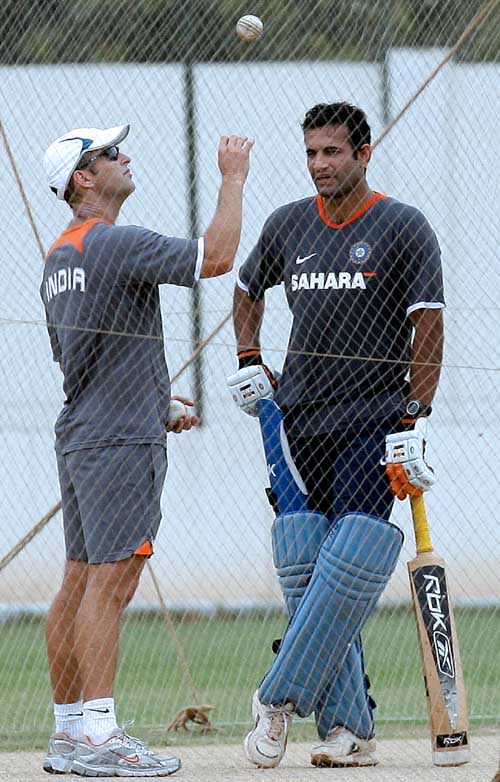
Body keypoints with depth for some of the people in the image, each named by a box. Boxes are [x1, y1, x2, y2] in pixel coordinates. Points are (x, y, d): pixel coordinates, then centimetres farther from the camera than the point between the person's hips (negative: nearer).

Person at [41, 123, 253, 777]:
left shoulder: (59, 257, 16)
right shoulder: (117, 244, -15)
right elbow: (217, 256, -20)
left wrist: (156, 407, 26)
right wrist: (233, 179, -8)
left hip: (81, 437, 10)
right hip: (120, 445, -10)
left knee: (80, 584, 10)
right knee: (110, 582, -12)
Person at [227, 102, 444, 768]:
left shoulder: (403, 228, -2)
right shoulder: (288, 226, 12)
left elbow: (428, 324, -7)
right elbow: (248, 287, 31)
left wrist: (413, 419, -15)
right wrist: (248, 359, 16)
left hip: (375, 422, -5)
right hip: (300, 422, 5)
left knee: (350, 565, -19)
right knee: (303, 574, -2)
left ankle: (281, 698, -16)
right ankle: (349, 729, -1)